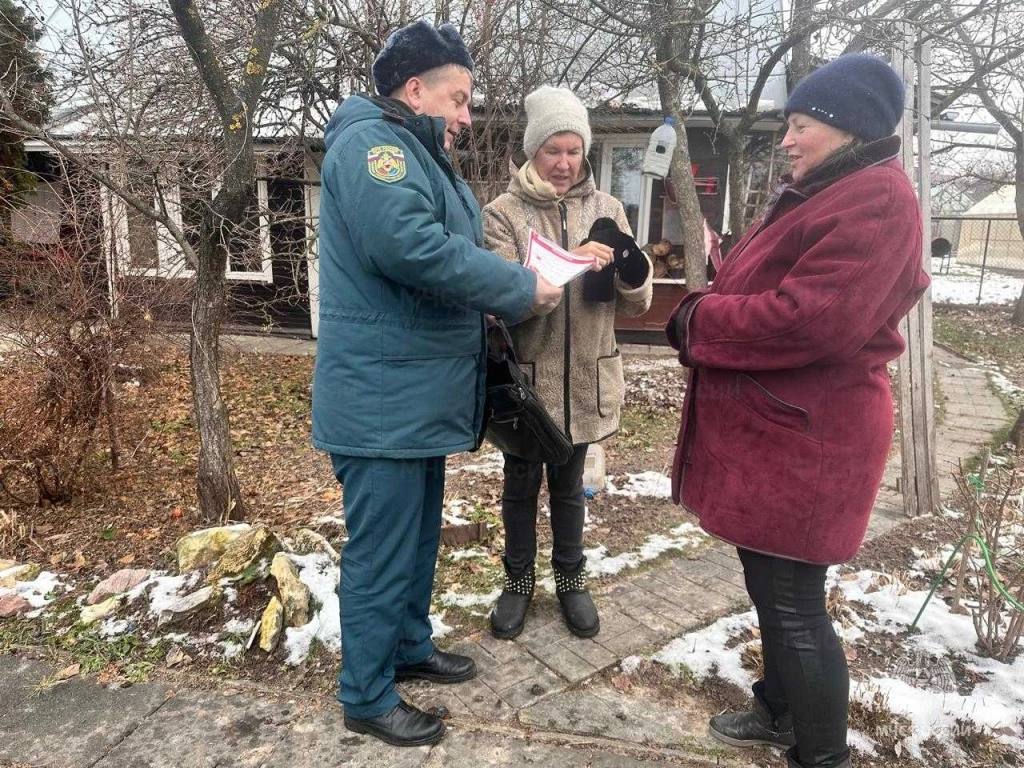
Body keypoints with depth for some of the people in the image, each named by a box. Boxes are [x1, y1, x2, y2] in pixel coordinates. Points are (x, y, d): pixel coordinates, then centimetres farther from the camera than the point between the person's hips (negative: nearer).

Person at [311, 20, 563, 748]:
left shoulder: (419, 155, 21)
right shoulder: (371, 142, -14)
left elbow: (447, 249, 22)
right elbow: (409, 246, -30)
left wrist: (514, 283, 4)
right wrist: (520, 287, -20)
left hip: (419, 396, 10)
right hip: (384, 400, -10)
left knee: (419, 538, 21)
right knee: (382, 552, 2)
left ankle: (410, 645, 39)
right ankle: (367, 697, 20)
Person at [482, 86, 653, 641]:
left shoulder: (606, 208, 4)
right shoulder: (502, 214, -5)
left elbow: (636, 303, 1)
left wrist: (631, 270, -21)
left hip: (584, 380, 2)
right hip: (525, 379, -2)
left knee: (569, 485, 18)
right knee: (522, 484, 14)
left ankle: (570, 579, 37)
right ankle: (519, 579, 35)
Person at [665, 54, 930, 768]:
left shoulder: (875, 199, -16)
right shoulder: (827, 193, 18)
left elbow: (814, 319, -27)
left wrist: (698, 319, -15)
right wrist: (706, 308, -2)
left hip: (801, 439, -10)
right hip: (776, 429, 10)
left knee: (792, 604, 2)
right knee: (773, 588, 21)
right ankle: (783, 710, 41)